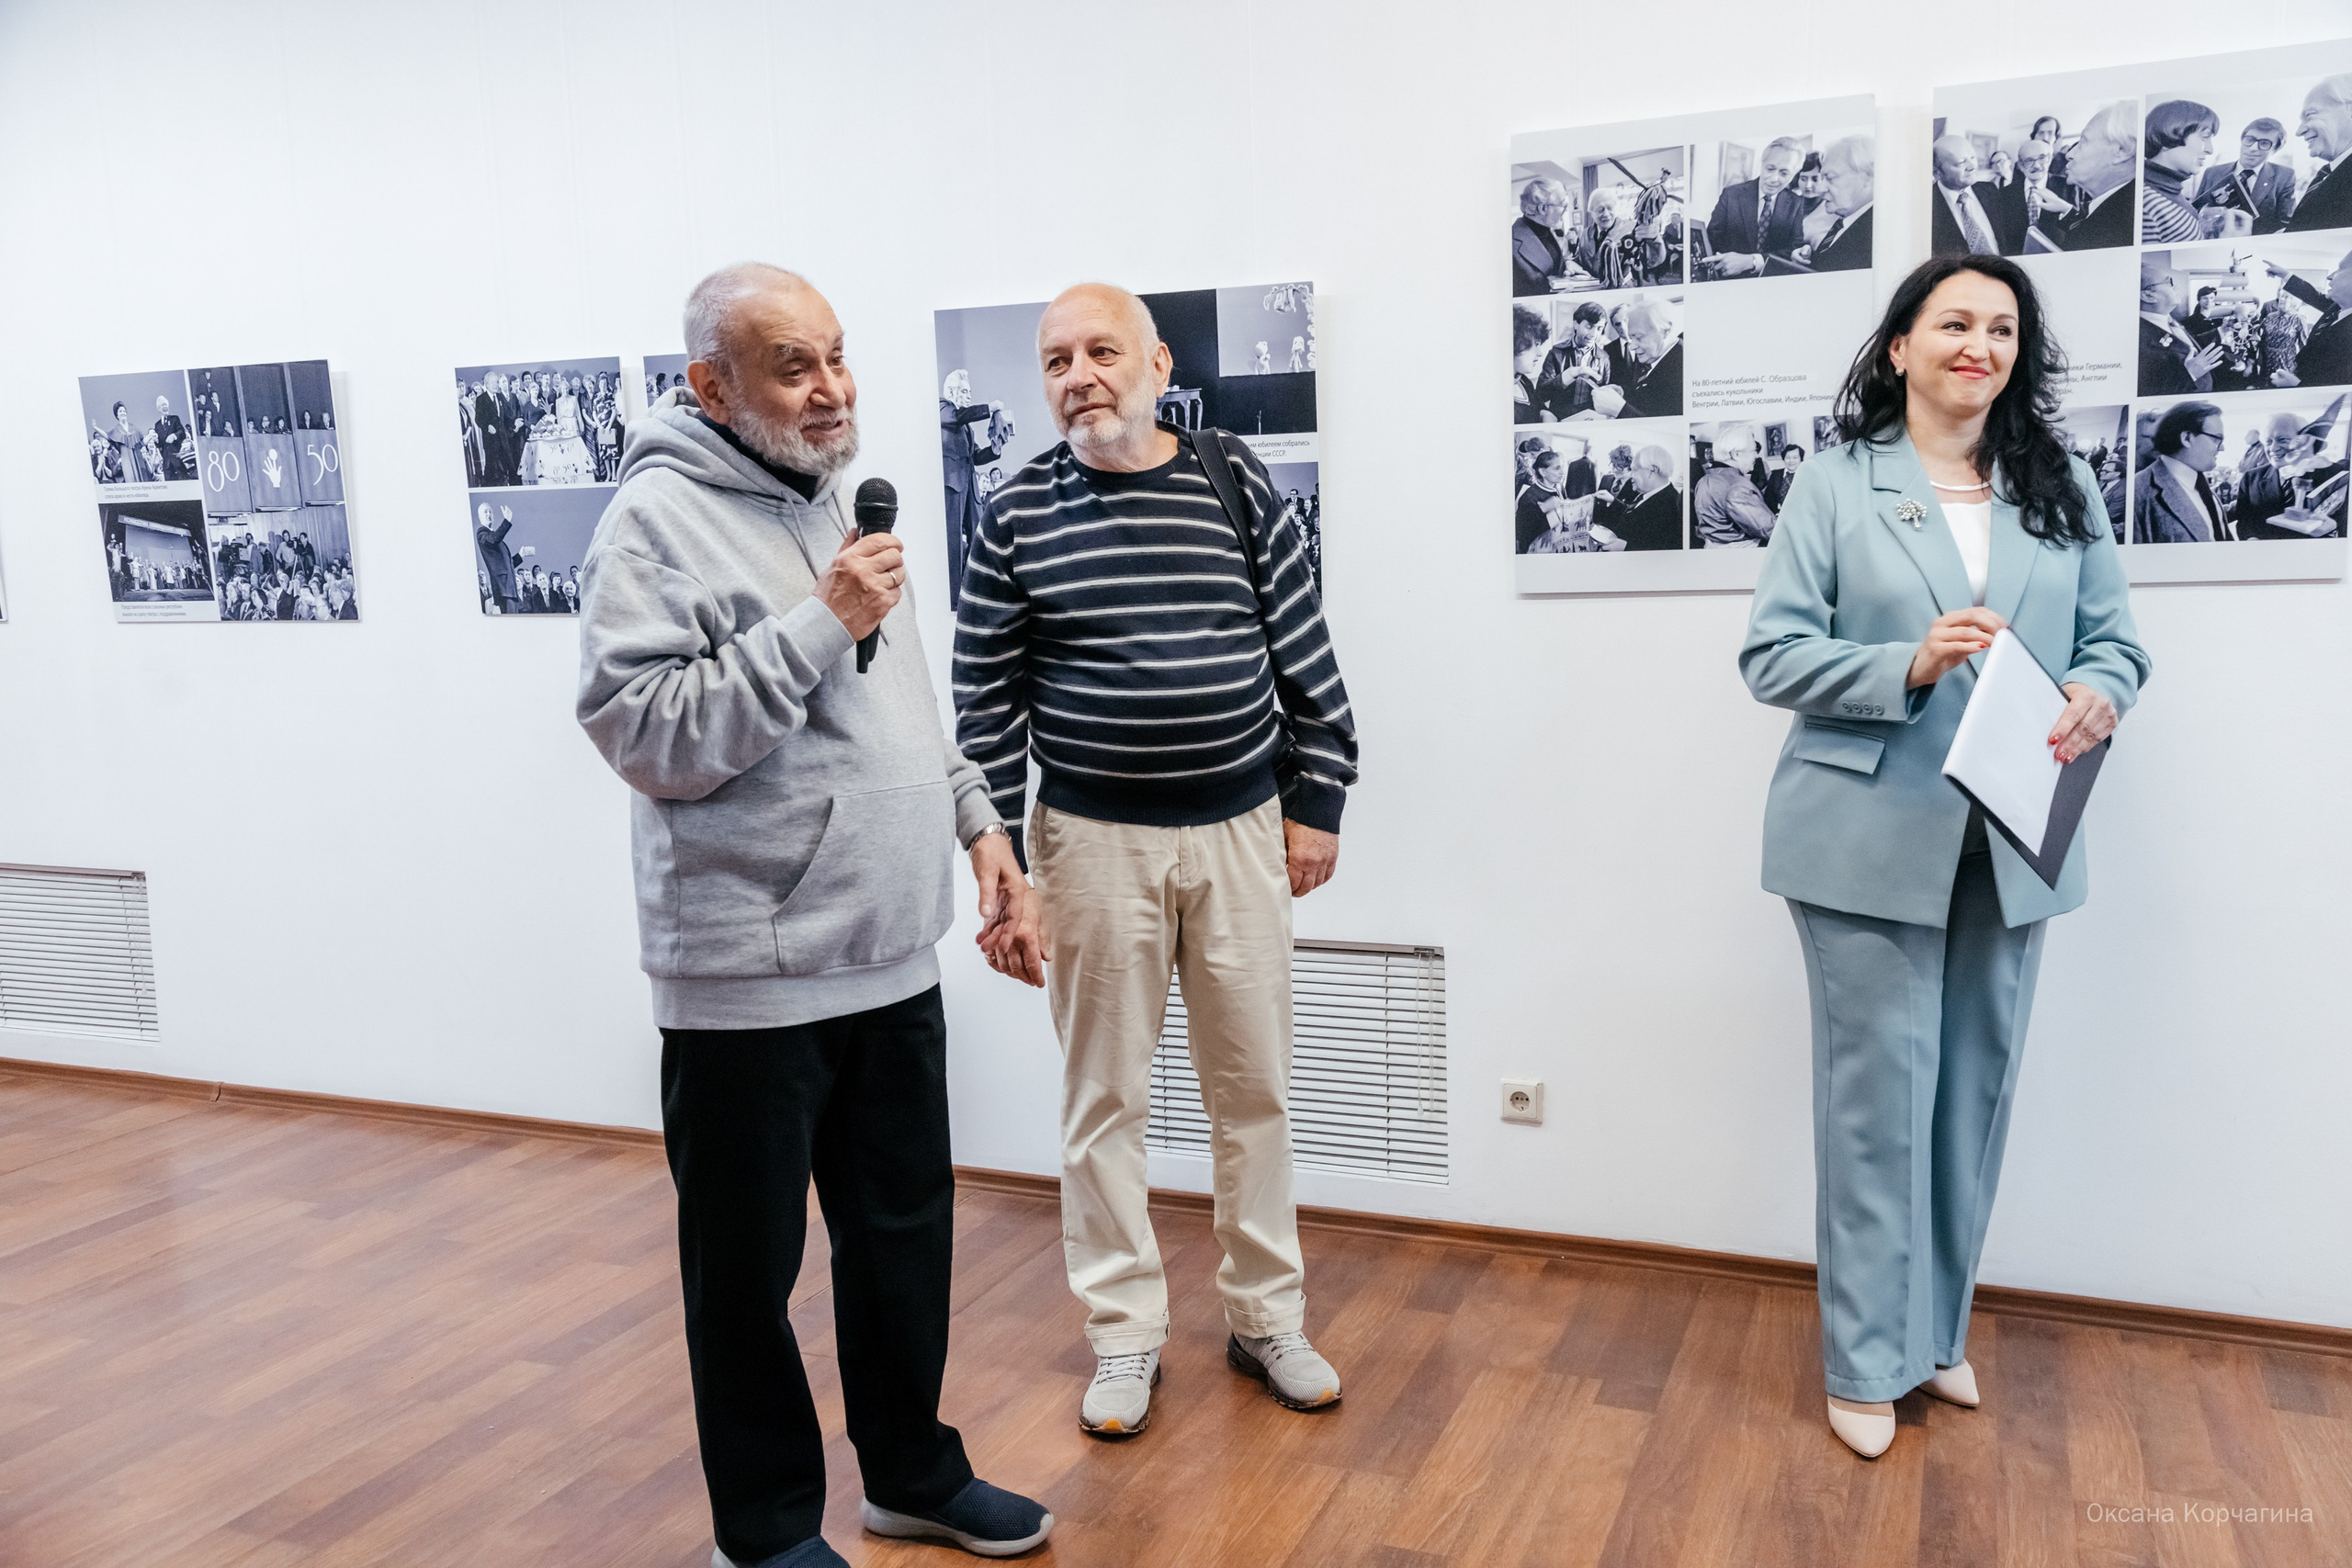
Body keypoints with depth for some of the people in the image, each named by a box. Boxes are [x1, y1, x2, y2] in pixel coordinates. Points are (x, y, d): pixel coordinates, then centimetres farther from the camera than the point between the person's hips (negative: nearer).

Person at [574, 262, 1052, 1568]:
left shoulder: (836, 503, 14)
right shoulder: (660, 518, -12)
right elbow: (645, 736, -21)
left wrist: (975, 818, 16)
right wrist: (816, 624, -22)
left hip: (891, 961, 8)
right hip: (751, 982, -8)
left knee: (907, 1229, 18)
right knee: (750, 1266, 8)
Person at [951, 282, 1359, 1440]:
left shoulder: (1235, 480, 0)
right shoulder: (1019, 515, -3)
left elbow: (1304, 652, 4)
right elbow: (985, 703, -3)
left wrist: (1316, 803, 2)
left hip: (1241, 831, 2)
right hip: (1095, 841, -1)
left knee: (1254, 1086, 11)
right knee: (1104, 1097, 8)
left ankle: (1266, 1319, 29)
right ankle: (1125, 1333, 25)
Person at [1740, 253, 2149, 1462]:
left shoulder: (2062, 491, 11)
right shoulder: (1837, 486, -1)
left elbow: (2114, 639, 9)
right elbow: (1771, 654, -7)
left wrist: (2097, 697, -14)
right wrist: (1908, 665, -21)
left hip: (2013, 843, 4)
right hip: (1870, 840, -4)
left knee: (1976, 1089, 12)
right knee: (1878, 1091, 1)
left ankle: (1938, 1329, 30)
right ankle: (1868, 1358, 15)